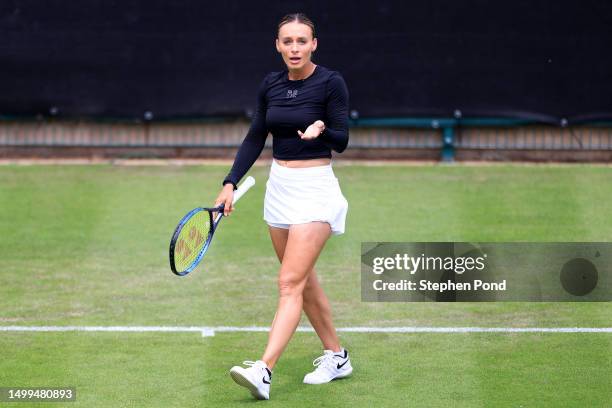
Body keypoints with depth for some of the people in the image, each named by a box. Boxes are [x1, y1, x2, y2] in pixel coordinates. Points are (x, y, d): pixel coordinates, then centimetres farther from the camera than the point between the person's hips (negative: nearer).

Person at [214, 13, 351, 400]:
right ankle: (336, 357, 28)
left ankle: (263, 372, -22)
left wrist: (321, 131, -33)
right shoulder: (271, 85, 6)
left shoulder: (331, 82, -11)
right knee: (305, 281, 14)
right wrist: (231, 183, 1)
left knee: (291, 282, -14)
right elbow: (255, 138, 10)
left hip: (316, 189, -7)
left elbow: (342, 140, -11)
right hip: (279, 186, 7)